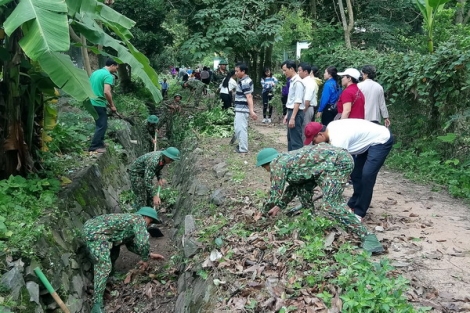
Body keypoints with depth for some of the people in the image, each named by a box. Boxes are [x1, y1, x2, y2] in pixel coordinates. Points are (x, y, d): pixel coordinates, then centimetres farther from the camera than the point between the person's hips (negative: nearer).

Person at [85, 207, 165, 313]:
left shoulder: (131, 219, 28)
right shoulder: (140, 220, 1)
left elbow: (131, 244, 35)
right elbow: (143, 243, -11)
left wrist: (149, 254, 33)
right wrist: (145, 259, 7)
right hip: (95, 232, -10)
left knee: (114, 250, 30)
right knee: (104, 266, -15)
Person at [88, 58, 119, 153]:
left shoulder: (95, 72, 15)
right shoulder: (108, 75, -13)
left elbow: (90, 88, 20)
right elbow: (106, 92, -25)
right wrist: (112, 105, -13)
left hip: (92, 103, 9)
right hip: (99, 104, -9)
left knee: (100, 124, 20)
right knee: (102, 126, -1)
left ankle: (100, 144, 28)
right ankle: (94, 147, 1)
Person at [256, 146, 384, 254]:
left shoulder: (277, 164, -4)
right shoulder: (286, 159, 23)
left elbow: (275, 194, -1)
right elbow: (293, 186, 33)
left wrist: (264, 210, 16)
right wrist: (279, 206, 35)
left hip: (338, 161, -11)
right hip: (333, 158, 11)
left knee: (330, 205, -18)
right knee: (301, 184, 19)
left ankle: (367, 236, -19)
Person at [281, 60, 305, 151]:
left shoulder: (297, 82, -16)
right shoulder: (292, 81, 13)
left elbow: (298, 102, -21)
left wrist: (293, 118, -23)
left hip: (296, 114, -10)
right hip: (291, 112, 10)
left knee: (296, 140, -5)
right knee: (290, 139, 17)